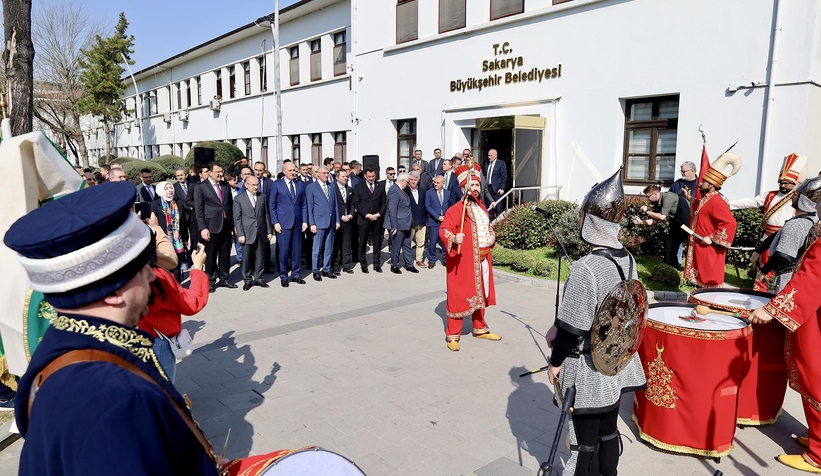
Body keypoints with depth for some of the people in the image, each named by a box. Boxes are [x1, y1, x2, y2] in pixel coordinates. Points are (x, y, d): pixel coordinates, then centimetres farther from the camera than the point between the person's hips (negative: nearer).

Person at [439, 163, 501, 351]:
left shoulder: (482, 208, 13)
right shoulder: (456, 209, -14)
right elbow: (444, 230, -23)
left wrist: (492, 237, 7)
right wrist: (454, 238, -43)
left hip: (482, 260, 8)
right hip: (463, 261, -8)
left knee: (480, 294, 18)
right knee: (459, 296, -3)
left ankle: (480, 329, 33)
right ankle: (453, 335, 6)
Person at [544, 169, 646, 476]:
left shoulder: (585, 269, -26)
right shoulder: (628, 259, -2)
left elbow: (572, 327, -20)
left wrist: (555, 362, -5)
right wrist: (559, 327, 13)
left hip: (588, 370, -7)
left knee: (585, 443, 10)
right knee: (608, 433, 22)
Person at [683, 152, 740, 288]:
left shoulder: (716, 201, -20)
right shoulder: (705, 199, 11)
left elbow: (730, 223, -29)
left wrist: (712, 238, -25)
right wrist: (690, 199, 18)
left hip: (709, 250, -10)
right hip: (700, 248, 10)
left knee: (710, 282, -3)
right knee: (702, 279, 16)